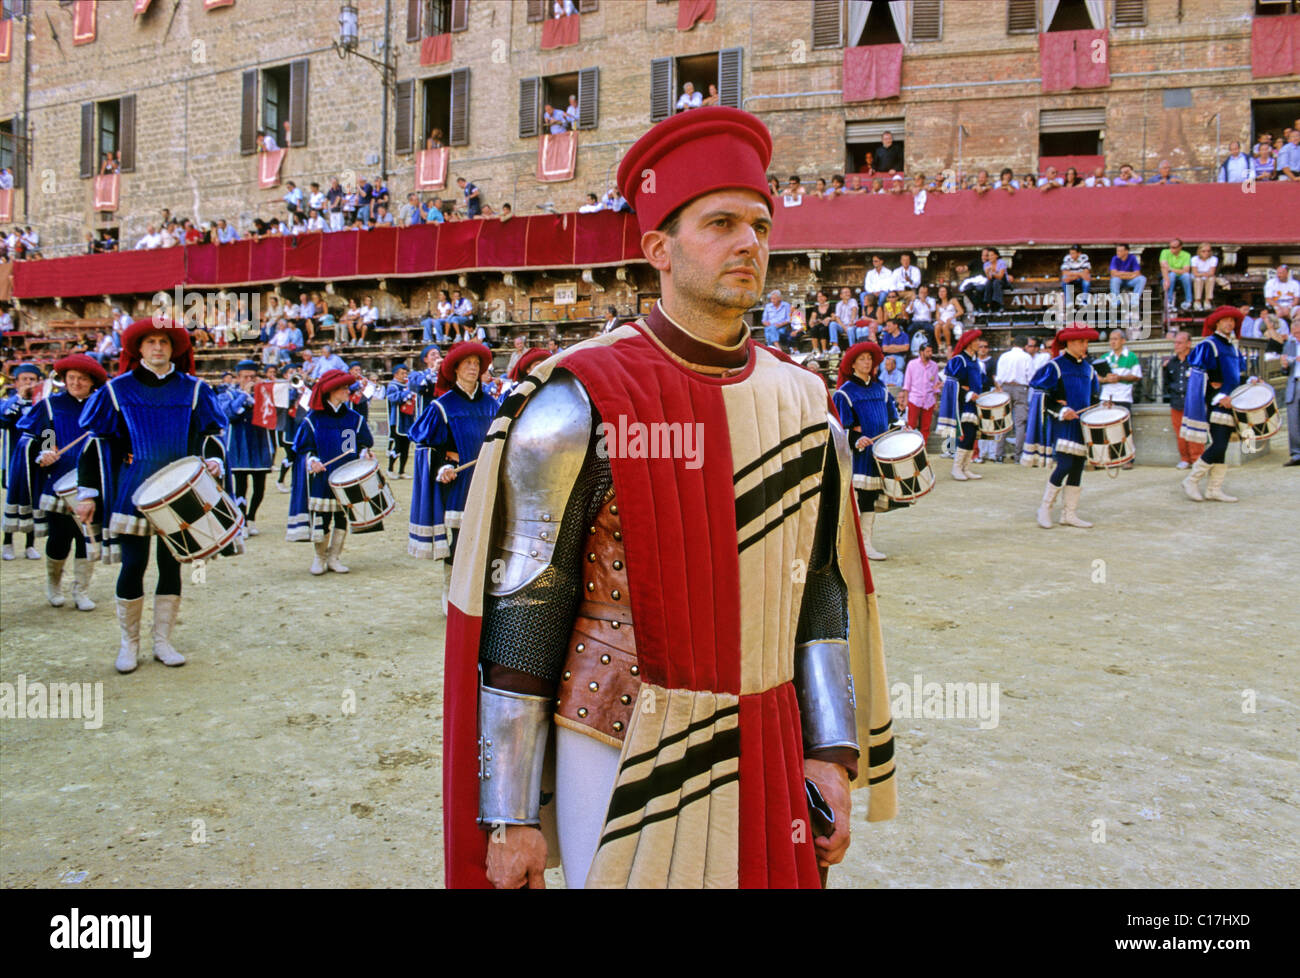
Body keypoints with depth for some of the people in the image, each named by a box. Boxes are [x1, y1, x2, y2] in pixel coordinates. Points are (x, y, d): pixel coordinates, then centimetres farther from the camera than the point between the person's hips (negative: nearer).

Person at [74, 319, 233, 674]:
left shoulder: (193, 389, 6)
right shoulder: (118, 389, 3)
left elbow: (210, 435, 9)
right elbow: (96, 443, 4)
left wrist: (212, 461, -13)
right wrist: (87, 493, 0)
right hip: (132, 491, -1)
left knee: (171, 564, 5)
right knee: (133, 565, -2)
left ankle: (163, 641, 16)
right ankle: (129, 643, 12)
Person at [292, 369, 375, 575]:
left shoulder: (354, 418, 6)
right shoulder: (313, 419, 0)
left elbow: (363, 443, 11)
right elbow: (304, 447, 2)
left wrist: (364, 453, -10)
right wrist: (311, 460, -16)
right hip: (322, 479, -2)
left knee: (343, 518, 4)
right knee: (320, 520, -3)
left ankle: (334, 558, 19)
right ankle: (320, 558, 18)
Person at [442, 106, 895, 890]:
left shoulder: (804, 406, 4)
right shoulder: (579, 405, -12)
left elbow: (820, 588, 10)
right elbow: (518, 619, -11)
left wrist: (830, 751, 4)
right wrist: (509, 818, -9)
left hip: (765, 758, 5)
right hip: (623, 756, -5)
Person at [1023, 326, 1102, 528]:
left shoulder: (1088, 369, 14)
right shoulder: (1054, 366, -5)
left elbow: (1093, 397, 22)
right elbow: (1041, 396, -8)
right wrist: (1061, 411, -20)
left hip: (1082, 423, 6)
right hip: (1061, 424, -6)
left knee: (1078, 467, 5)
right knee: (1065, 465, -15)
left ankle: (1070, 514, 13)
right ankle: (1045, 508, 1)